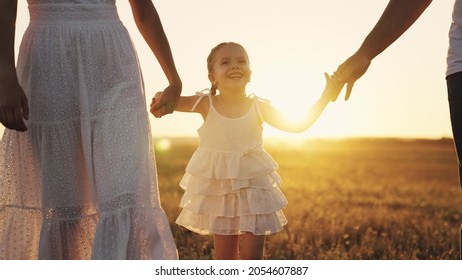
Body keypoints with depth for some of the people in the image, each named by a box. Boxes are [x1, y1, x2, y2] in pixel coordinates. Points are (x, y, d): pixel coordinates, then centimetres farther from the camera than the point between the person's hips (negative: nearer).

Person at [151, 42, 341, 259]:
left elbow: (298, 125, -4)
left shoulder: (259, 108, -7)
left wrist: (326, 96, -11)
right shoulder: (206, 104, -8)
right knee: (224, 258, 9)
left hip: (253, 186, 0)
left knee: (252, 256, 0)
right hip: (217, 187, 0)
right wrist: (161, 97, -33)